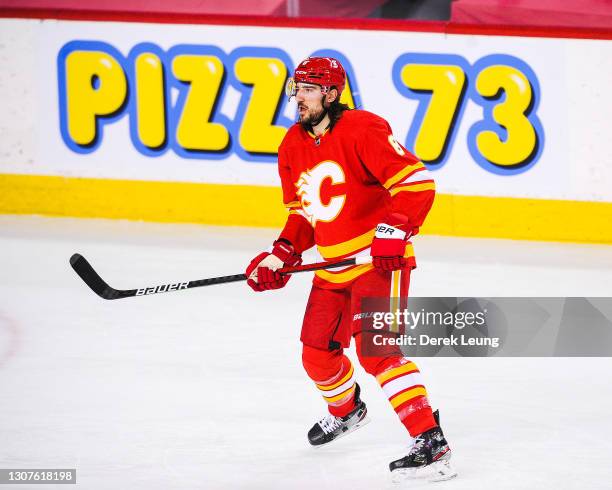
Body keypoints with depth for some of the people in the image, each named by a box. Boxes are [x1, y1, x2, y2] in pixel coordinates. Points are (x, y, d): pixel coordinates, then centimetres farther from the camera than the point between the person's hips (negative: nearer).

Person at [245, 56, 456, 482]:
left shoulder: (362, 130, -18)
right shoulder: (294, 146, 8)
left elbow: (417, 182, -23)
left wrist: (395, 228, -32)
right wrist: (282, 255, 5)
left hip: (379, 258, -8)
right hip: (334, 266, 8)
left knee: (375, 349, -22)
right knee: (318, 352, 15)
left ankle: (430, 441, -24)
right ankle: (346, 411, 47)